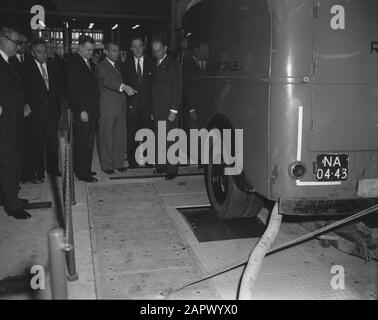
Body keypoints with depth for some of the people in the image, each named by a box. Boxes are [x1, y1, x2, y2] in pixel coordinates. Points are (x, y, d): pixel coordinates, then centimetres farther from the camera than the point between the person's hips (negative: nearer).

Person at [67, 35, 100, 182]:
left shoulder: (88, 62, 15)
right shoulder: (74, 62, -11)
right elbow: (73, 89, -16)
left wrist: (94, 108, 9)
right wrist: (82, 110, -18)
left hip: (91, 110, 8)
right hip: (82, 111, -8)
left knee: (88, 142, 14)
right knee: (82, 143, -1)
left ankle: (86, 169, 24)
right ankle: (82, 173, 7)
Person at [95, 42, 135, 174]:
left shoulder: (117, 66, 19)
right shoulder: (101, 67, -6)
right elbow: (107, 81, -23)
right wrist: (123, 87, -40)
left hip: (120, 107, 7)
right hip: (108, 108, -7)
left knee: (121, 137, 7)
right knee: (107, 137, 0)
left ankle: (118, 163, 18)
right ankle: (107, 165, 10)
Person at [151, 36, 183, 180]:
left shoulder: (173, 65, -5)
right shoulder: (155, 66, 16)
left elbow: (177, 89, -10)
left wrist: (173, 110, -15)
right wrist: (152, 111, 14)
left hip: (169, 111, -6)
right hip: (157, 111, 7)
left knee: (170, 141, -4)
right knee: (158, 140, 7)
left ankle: (172, 169, 4)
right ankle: (162, 165, 17)